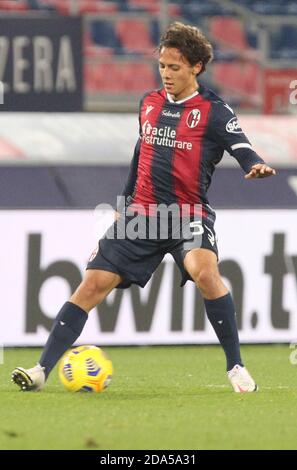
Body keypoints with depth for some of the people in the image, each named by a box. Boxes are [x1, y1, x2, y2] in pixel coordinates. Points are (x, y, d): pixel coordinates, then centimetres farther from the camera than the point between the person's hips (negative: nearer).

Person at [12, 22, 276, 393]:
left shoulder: (213, 111, -5)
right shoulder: (149, 103, 11)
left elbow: (240, 147, -19)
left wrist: (255, 165, -43)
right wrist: (124, 205, 28)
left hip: (189, 216, -5)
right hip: (141, 212, 5)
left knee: (204, 272, -32)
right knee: (93, 283, -5)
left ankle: (236, 368, -18)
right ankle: (41, 370, -3)